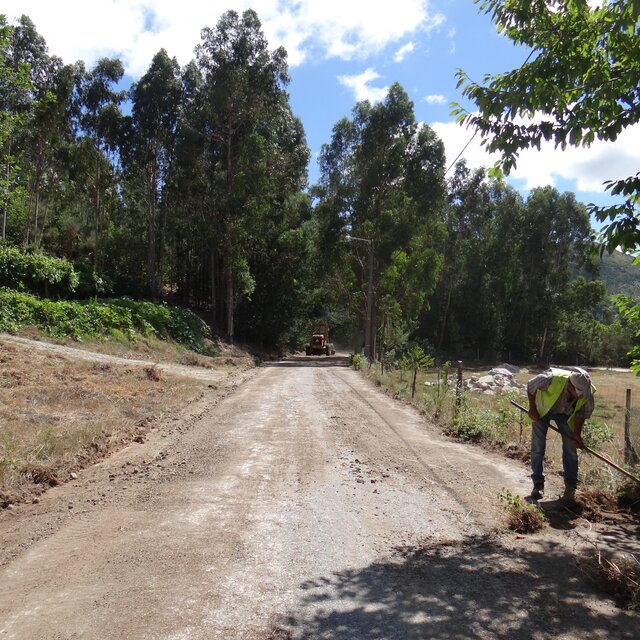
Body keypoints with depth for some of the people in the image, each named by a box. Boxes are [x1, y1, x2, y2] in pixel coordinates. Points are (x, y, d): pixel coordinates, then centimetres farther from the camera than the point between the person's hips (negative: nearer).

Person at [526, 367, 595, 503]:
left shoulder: (587, 393, -30)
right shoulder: (552, 379, -42)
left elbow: (582, 413, -13)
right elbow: (530, 386, -22)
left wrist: (577, 434, -19)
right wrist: (532, 409, -17)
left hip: (565, 413, 2)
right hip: (542, 409, -2)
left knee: (570, 448, -3)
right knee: (537, 447, -4)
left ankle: (570, 488, 6)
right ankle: (538, 484, 7)